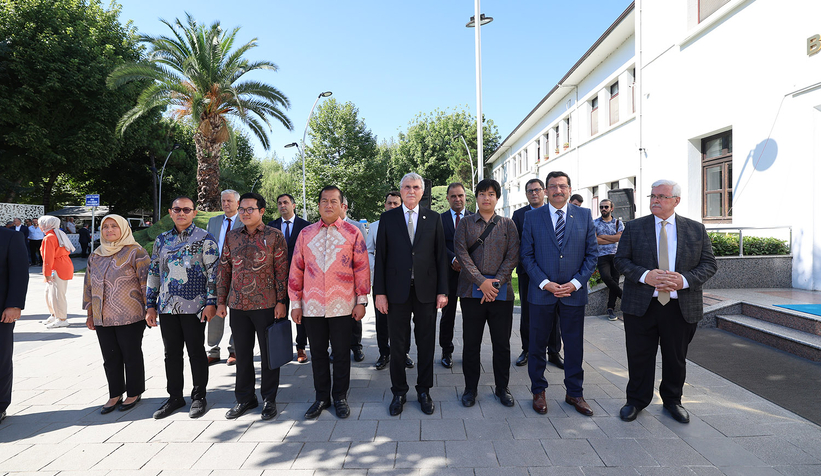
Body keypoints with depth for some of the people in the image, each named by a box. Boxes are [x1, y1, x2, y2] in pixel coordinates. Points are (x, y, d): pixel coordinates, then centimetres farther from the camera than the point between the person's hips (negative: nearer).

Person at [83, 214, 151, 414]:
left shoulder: (135, 252, -6)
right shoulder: (95, 256, 13)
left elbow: (146, 281, -8)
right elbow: (89, 285, 18)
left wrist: (149, 309, -11)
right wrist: (90, 313, 16)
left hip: (130, 317, -5)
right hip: (103, 318, 6)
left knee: (131, 356, 4)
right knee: (110, 358, 11)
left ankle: (134, 393, 18)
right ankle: (114, 395, 23)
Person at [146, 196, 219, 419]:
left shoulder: (205, 239, -2)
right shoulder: (162, 240, 12)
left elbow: (213, 272, -6)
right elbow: (154, 273, 16)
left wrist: (211, 302, -12)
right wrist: (150, 305, 12)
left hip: (194, 307, -5)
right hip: (167, 307, 5)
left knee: (196, 351, 4)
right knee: (172, 353, 12)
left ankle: (199, 396, 18)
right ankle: (175, 397, 26)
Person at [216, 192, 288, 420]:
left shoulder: (275, 236, -3)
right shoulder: (232, 236, 10)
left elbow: (282, 271, -5)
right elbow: (223, 269, 12)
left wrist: (281, 302, -9)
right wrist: (221, 301, 8)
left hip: (266, 305, -4)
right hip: (237, 305, 4)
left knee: (269, 353, 5)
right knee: (242, 354, 12)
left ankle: (269, 399, 20)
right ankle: (245, 399, 28)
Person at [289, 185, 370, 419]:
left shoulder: (352, 233, 0)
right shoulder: (306, 234, 7)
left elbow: (362, 268, 0)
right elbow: (296, 270, 8)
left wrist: (361, 301, -4)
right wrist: (296, 303, 5)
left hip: (342, 306, -2)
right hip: (312, 306, 2)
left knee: (342, 353, 7)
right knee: (317, 352, 12)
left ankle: (340, 396, 24)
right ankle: (321, 397, 27)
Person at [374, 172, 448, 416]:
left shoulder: (433, 218, 6)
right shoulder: (388, 218, 4)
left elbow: (441, 256, 4)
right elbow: (380, 257, 2)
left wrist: (442, 291, -2)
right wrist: (379, 292, -4)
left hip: (426, 290, 1)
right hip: (397, 290, 0)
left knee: (426, 343, 9)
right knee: (397, 344, 8)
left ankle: (424, 391, 25)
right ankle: (399, 392, 24)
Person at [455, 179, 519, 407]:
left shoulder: (508, 224, 10)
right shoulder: (465, 223, 8)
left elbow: (512, 256, 1)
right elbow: (461, 253, -3)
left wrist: (495, 282, -10)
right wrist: (482, 281, -12)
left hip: (501, 291, 1)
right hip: (472, 290, 0)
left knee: (502, 343, 7)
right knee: (471, 342, 5)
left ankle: (502, 388, 23)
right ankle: (471, 388, 20)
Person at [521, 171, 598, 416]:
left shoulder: (584, 215, 4)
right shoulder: (532, 217, 1)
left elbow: (591, 254, 4)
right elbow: (527, 255, -1)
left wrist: (575, 283, -8)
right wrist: (545, 283, -12)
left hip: (574, 292, 1)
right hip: (541, 292, -1)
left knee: (574, 346, 11)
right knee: (537, 345, 9)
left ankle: (574, 393, 29)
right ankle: (538, 391, 26)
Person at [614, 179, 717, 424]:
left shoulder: (696, 229, 5)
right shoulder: (634, 227, 2)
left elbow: (709, 264, 2)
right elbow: (621, 260, -1)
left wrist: (685, 280, -16)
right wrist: (645, 276, -18)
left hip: (681, 307, 1)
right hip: (641, 304, -1)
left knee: (676, 357, 14)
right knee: (639, 355, 7)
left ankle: (672, 400, 35)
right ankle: (636, 400, 25)